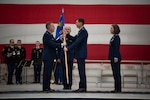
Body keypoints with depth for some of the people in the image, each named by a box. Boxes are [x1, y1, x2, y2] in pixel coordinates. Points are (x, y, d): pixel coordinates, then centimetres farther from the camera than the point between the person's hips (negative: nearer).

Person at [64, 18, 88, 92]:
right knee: (81, 71, 10)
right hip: (80, 54, 10)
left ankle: (82, 87, -5)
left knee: (82, 71, -8)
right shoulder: (81, 31, 18)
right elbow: (75, 39, 18)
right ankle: (82, 87, 14)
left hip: (81, 54, -10)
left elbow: (77, 42, -21)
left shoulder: (83, 31, -14)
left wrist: (68, 48, -21)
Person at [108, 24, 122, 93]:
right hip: (113, 57, 10)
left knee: (116, 73, -6)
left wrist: (116, 57, -22)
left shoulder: (116, 37, -12)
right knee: (115, 73, 10)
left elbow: (117, 47, -18)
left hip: (115, 57, -10)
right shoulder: (114, 37, 16)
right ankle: (117, 88, 15)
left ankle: (118, 89, -2)